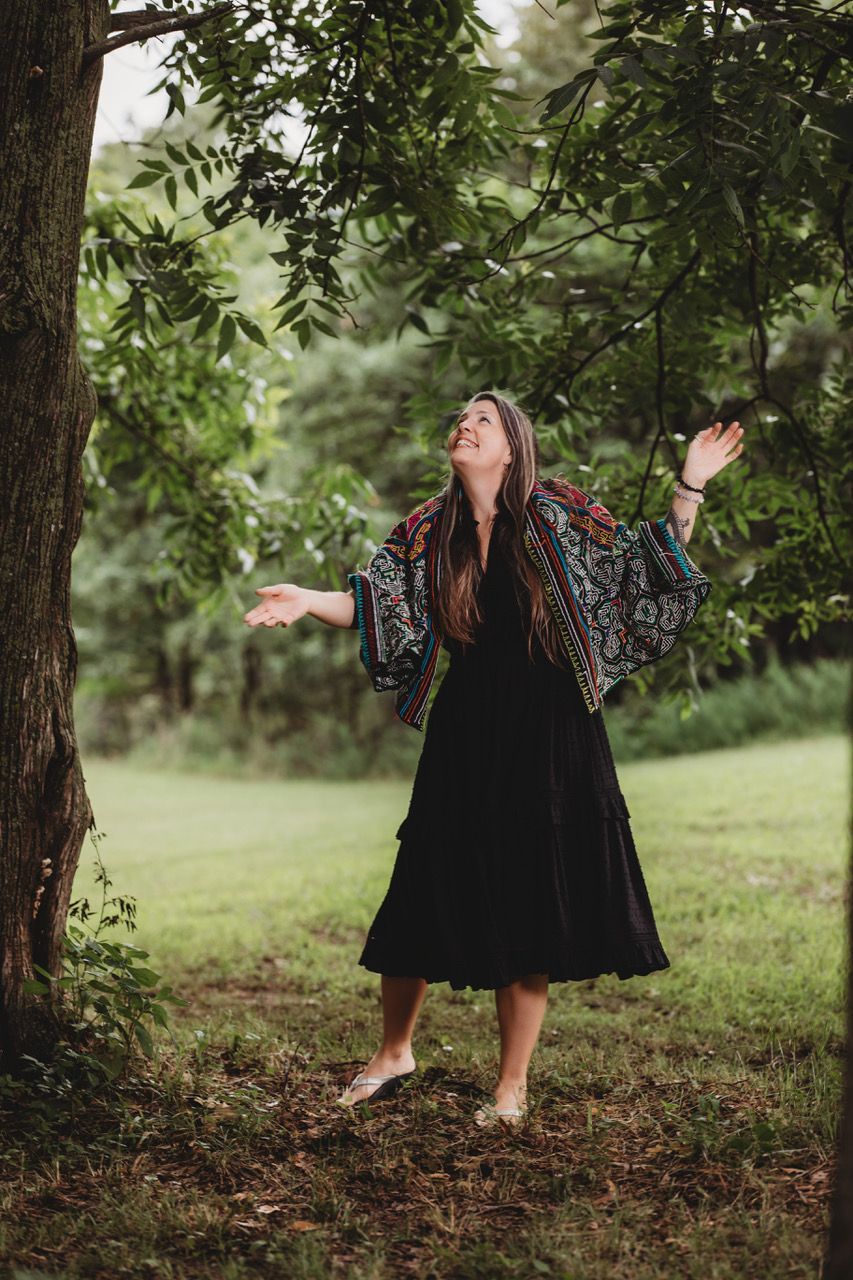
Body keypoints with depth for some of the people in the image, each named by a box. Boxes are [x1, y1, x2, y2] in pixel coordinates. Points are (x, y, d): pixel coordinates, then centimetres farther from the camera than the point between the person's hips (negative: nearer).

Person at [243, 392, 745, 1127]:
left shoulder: (558, 517, -2)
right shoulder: (430, 532, 6)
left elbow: (655, 570, 1)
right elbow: (373, 604, 1)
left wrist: (690, 487, -9)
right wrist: (308, 602, -15)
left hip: (546, 735, -2)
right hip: (464, 735, 2)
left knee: (531, 901, 2)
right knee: (428, 891, 6)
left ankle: (512, 1087, 15)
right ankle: (395, 1053, 28)